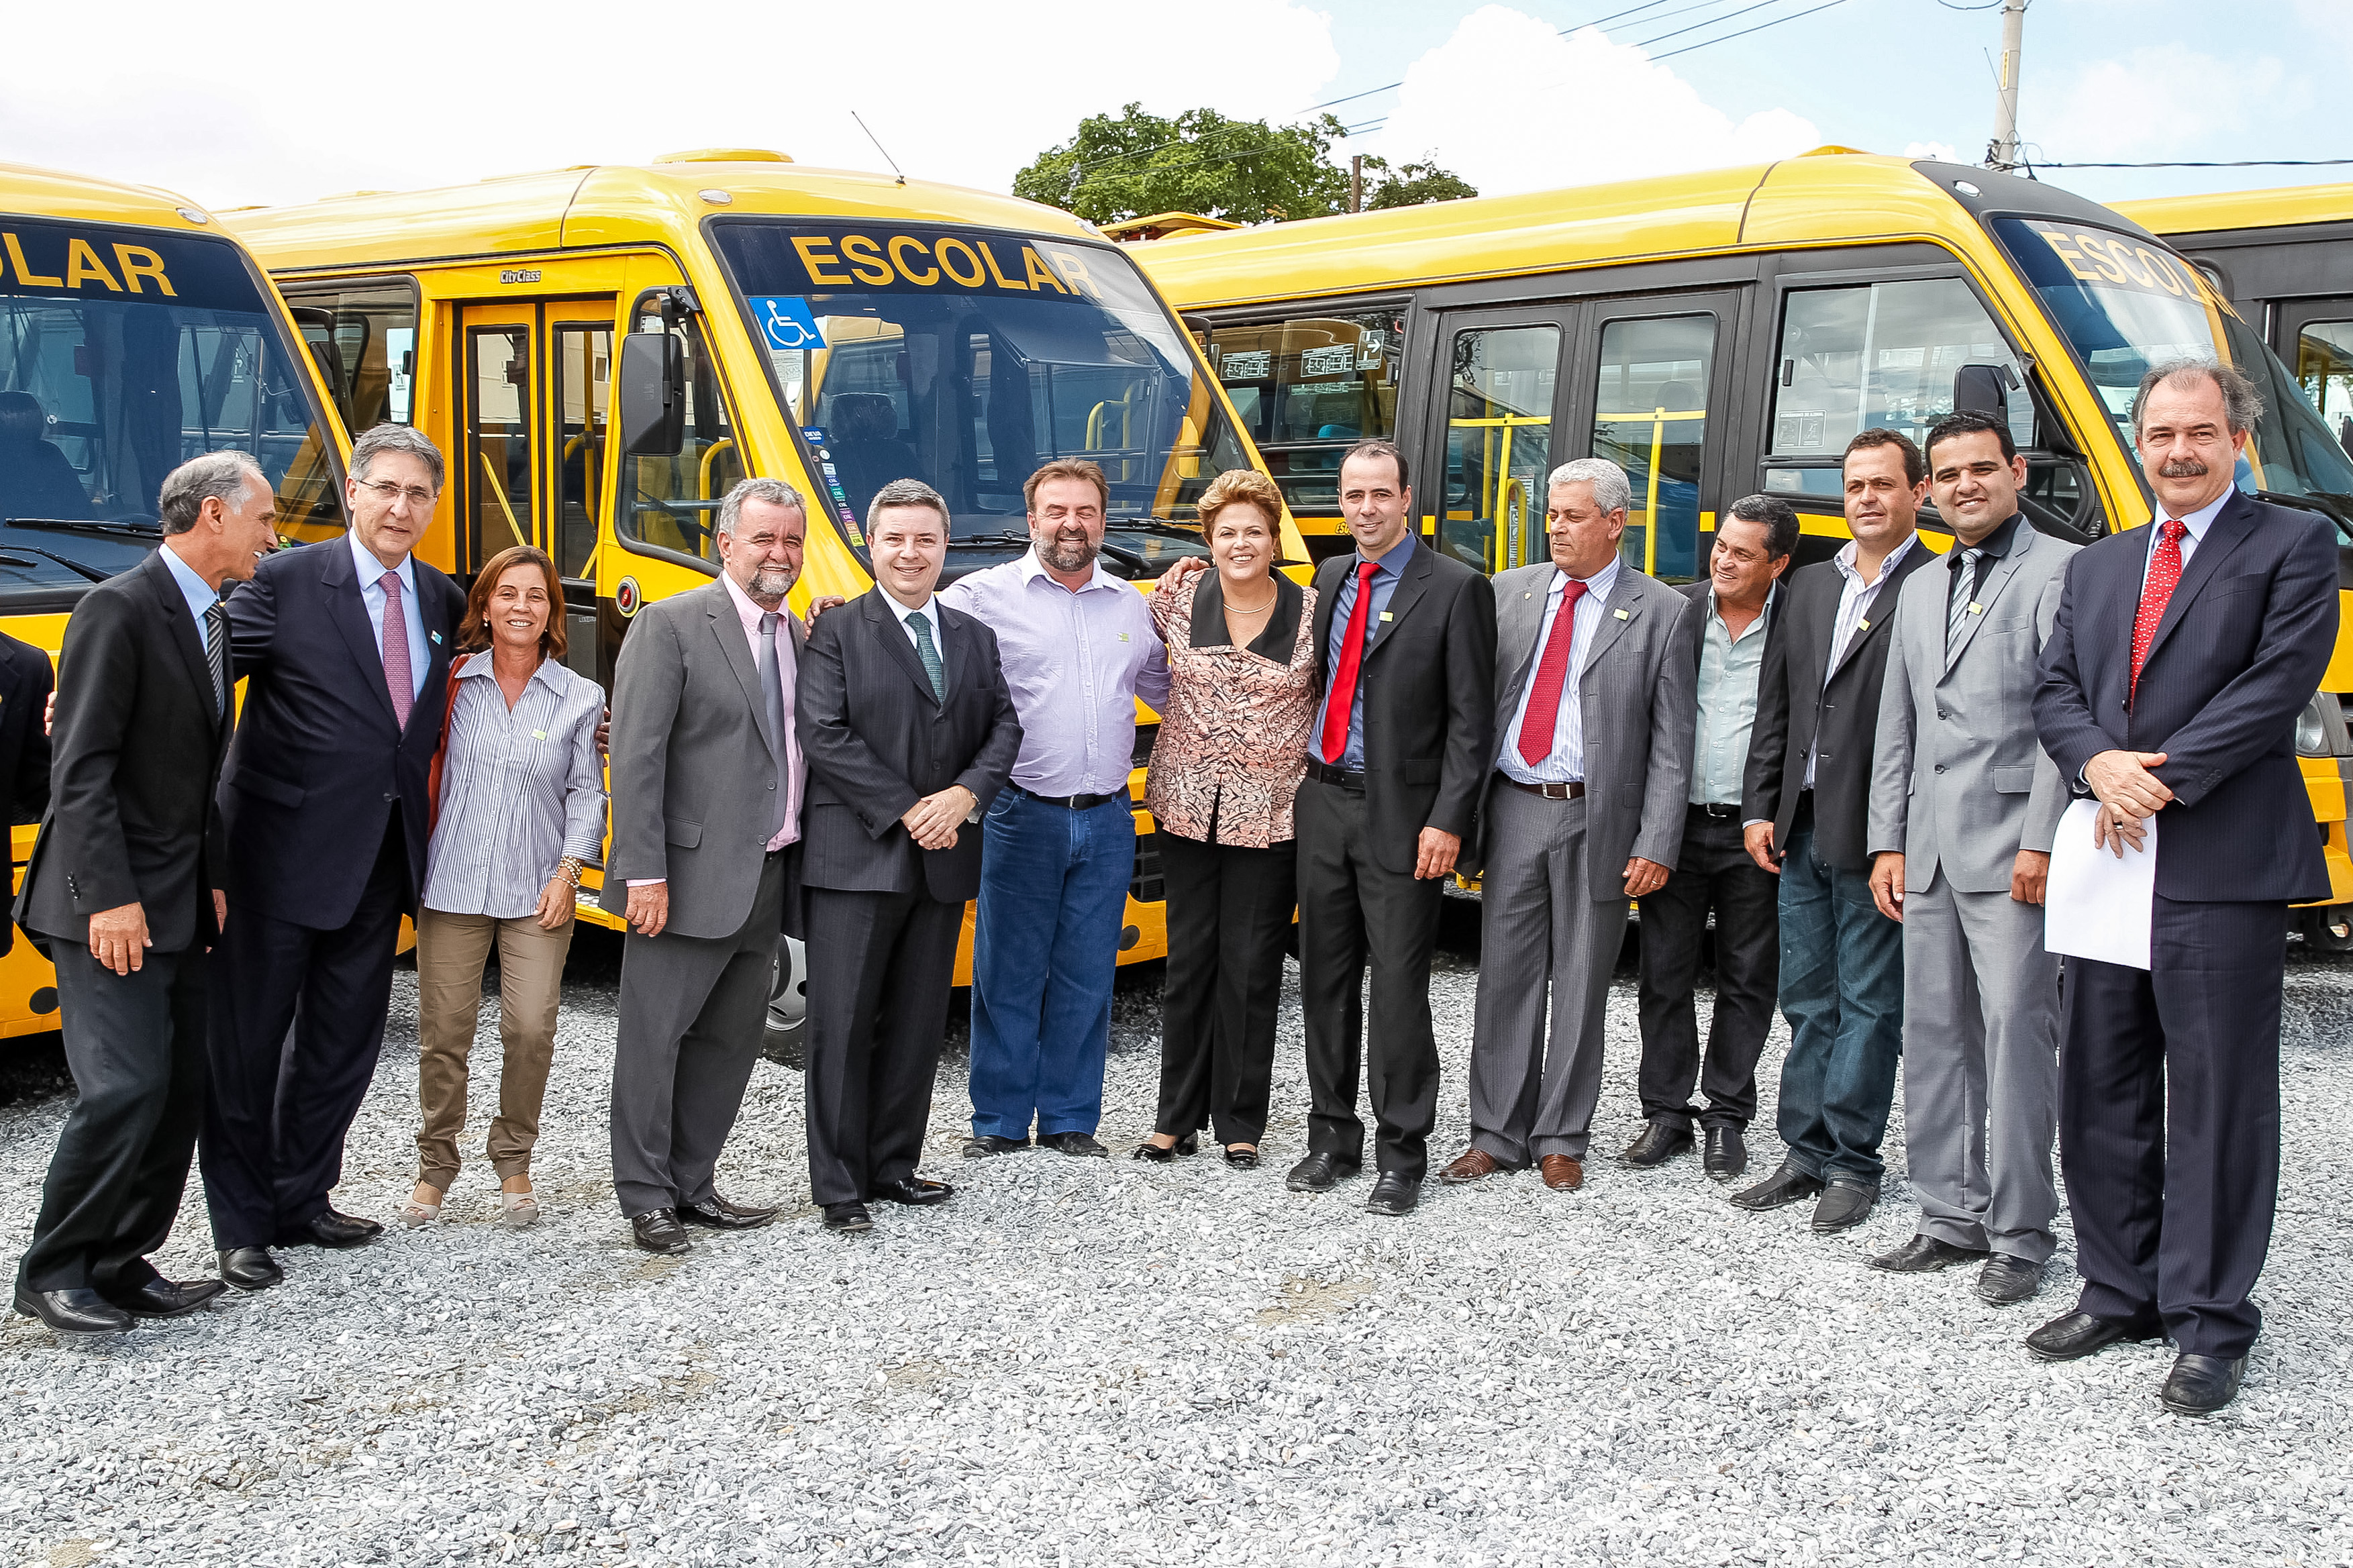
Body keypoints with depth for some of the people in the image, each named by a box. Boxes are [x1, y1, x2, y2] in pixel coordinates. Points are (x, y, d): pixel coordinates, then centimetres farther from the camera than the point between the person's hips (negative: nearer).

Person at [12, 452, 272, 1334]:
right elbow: (82, 768, -18)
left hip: (181, 905, 9)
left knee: (182, 1089, 8)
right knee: (125, 1086, -11)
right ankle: (52, 1274, 4)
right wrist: (109, 899, -22)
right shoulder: (120, 610, -13)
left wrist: (215, 881, 13)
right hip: (112, 907, -9)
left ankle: (122, 1265, 17)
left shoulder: (213, 622, 14)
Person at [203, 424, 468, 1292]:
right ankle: (241, 1225, 17)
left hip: (382, 858, 6)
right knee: (247, 1037, 4)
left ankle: (301, 1201, 32)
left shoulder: (441, 598, 9)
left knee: (344, 1041, 16)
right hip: (283, 854, -6)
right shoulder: (287, 582, -9)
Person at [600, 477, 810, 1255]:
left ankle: (692, 1184, 25)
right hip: (691, 877, -7)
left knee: (731, 1038, 13)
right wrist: (644, 872, -18)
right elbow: (636, 754, -13)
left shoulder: (801, 637, 13)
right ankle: (646, 1198, 12)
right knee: (653, 1037, 1)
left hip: (767, 881, 7)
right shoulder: (671, 625, -7)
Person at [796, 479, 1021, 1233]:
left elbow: (1004, 727, 10)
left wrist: (964, 795, -10)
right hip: (855, 859, -5)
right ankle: (839, 1185, 4)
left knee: (918, 1023, 10)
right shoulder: (838, 632, -1)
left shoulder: (975, 638, 15)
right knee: (843, 1024, -2)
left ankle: (892, 1165, 21)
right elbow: (823, 734, -11)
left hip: (942, 861, 5)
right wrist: (908, 810, -14)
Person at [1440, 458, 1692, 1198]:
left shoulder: (1664, 613, -1)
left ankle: (1561, 1141, 18)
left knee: (1581, 986, 5)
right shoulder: (1508, 592, 8)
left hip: (1597, 819, -2)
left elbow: (1672, 742, -3)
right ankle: (1498, 1136, 17)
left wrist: (1656, 846, -10)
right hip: (1513, 810, 3)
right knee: (1505, 977, 6)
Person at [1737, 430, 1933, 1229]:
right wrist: (1760, 808, 9)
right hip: (1802, 830, 7)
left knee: (1869, 1004, 3)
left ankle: (1853, 1163, 13)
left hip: (1875, 834, -7)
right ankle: (1807, 1153, 23)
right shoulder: (1809, 586, 15)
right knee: (1808, 1002, 13)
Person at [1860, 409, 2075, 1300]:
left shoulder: (2058, 573, -3)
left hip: (2009, 849, -7)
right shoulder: (1921, 590, 19)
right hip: (1928, 853, 7)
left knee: (2016, 1033, -5)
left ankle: (2020, 1235, 3)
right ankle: (1953, 1218, 19)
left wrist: (2042, 842, -16)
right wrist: (1888, 842, 13)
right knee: (1933, 1035, 10)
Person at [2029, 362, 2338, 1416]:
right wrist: (2101, 766, -11)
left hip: (2223, 866, -6)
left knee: (2218, 1099, -1)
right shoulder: (2097, 568, 19)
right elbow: (2057, 692, 10)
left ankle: (2210, 1322, 7)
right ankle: (2120, 1292, 24)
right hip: (2109, 859, 6)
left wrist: (2160, 781, -14)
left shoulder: (2292, 547, 2)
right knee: (2101, 1093, 11)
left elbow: (2277, 685, -10)